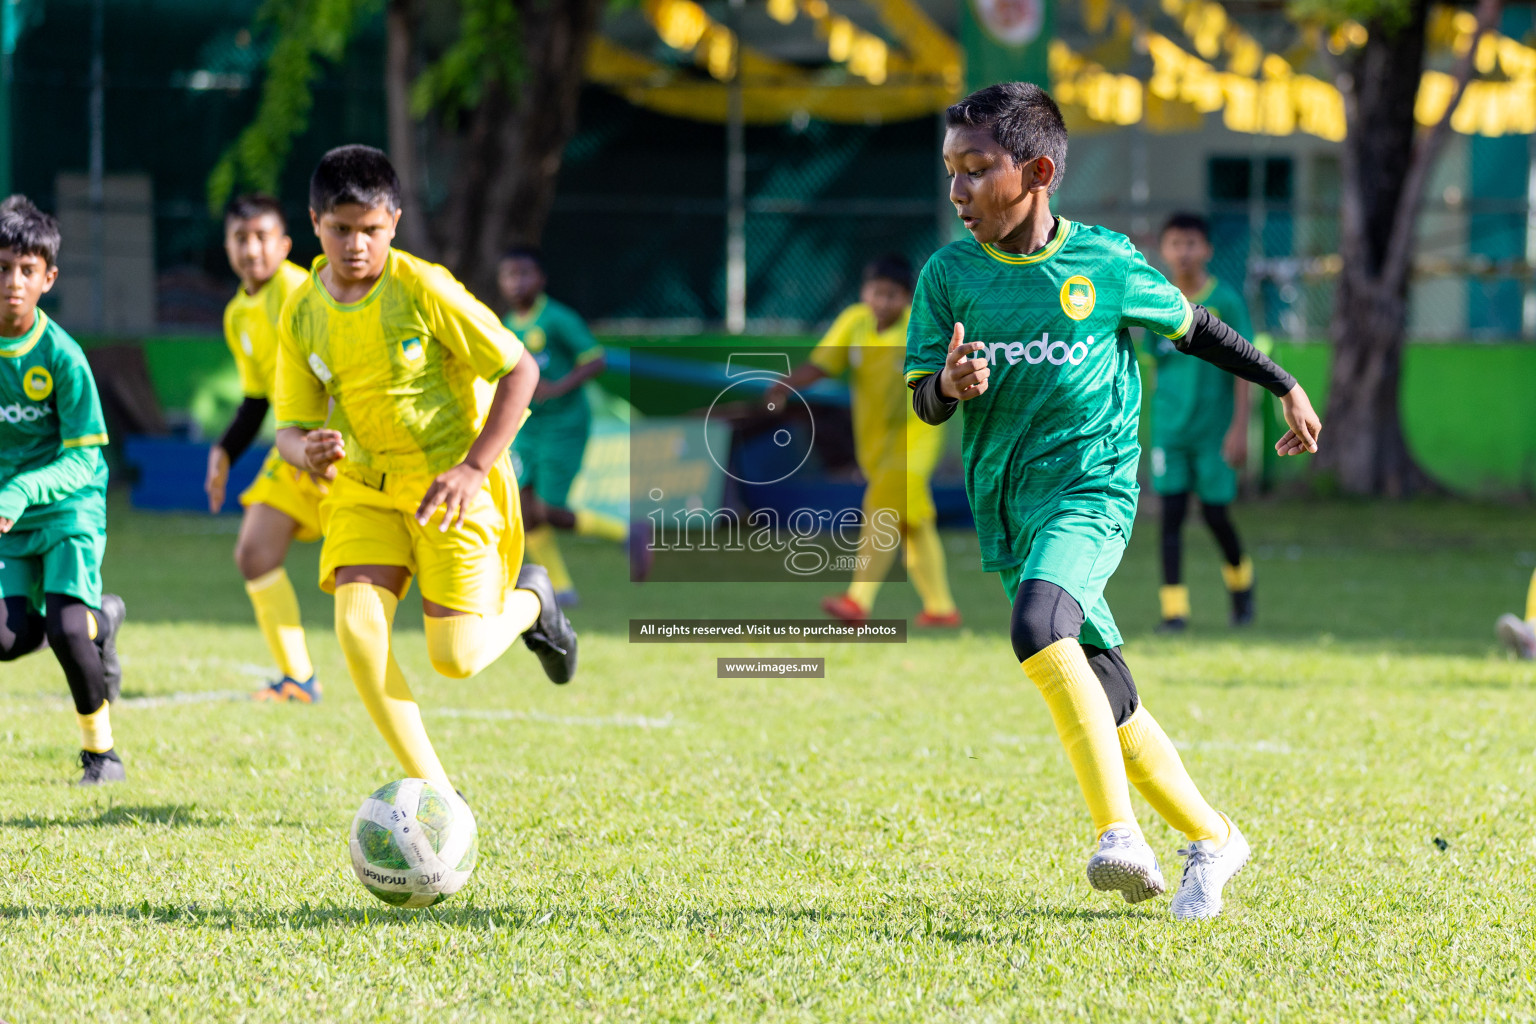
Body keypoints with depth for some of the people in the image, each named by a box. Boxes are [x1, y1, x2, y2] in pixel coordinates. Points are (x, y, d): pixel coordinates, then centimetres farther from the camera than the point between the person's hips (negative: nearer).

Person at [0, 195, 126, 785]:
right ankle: (99, 618, 20)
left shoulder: (60, 355, -17)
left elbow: (81, 461, -17)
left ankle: (101, 751, 4)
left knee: (66, 630, -19)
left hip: (70, 508, -4)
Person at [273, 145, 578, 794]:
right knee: (356, 625, -19)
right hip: (364, 488, 4)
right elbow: (291, 425, 5)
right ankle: (432, 790, -11)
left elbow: (519, 370, -12)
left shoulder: (422, 288, -16)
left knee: (454, 657, -10)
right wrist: (307, 450, -21)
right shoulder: (301, 313, -2)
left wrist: (474, 468, -19)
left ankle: (530, 603, 27)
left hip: (451, 482, -4)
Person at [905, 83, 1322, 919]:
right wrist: (950, 385, -21)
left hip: (1092, 489, -4)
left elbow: (1191, 327, 14)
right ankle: (1210, 840, 26)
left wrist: (1284, 388, 21)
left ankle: (1120, 832, -36)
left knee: (1038, 624, -32)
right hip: (1007, 509, 4)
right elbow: (925, 402, 3)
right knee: (1109, 711, 7)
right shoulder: (950, 275, 3)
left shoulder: (1105, 262, -3)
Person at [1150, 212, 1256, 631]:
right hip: (1170, 425, 3)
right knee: (1172, 510, -5)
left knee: (1214, 512, 2)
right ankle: (1173, 607, -4)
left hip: (1214, 426, -3)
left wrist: (1240, 427, -10)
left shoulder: (1225, 301, -6)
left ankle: (1240, 578, 32)